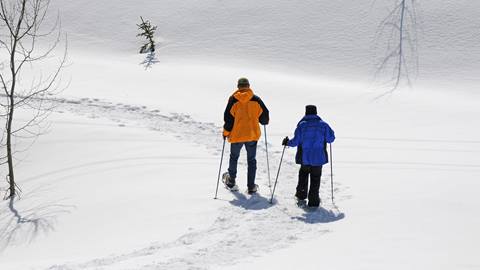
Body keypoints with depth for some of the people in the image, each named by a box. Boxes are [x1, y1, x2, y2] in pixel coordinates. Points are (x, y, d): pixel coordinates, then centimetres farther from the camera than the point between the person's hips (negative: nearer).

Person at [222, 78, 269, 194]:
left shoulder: (233, 100, -8)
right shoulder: (256, 100, -4)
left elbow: (228, 118, -7)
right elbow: (264, 115, 1)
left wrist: (226, 132, 5)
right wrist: (265, 122, 24)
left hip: (236, 135, -1)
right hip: (252, 134, 1)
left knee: (234, 157, 19)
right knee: (251, 160, 9)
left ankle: (231, 181, 30)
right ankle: (251, 187, 8)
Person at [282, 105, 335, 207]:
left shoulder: (301, 125, -6)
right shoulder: (323, 125, -3)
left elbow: (296, 141, -8)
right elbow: (331, 138, 2)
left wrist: (287, 142, 10)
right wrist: (329, 132, 24)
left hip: (305, 157, 1)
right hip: (318, 157, -1)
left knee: (303, 173, 24)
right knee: (315, 178, 6)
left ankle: (301, 195, 25)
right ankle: (313, 200, 5)